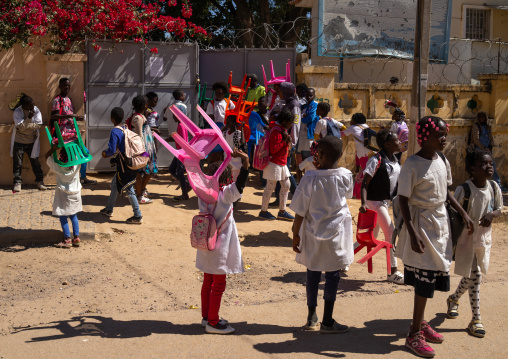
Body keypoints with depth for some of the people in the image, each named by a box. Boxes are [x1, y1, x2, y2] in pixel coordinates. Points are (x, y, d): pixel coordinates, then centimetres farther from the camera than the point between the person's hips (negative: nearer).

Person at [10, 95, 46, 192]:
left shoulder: (36, 110, -8)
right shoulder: (17, 112, -16)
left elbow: (38, 125, -13)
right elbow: (21, 127, -25)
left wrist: (26, 125, -19)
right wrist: (29, 118, -35)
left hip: (32, 141, 2)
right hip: (19, 142, -2)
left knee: (35, 162, 6)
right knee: (17, 163, 4)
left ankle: (40, 181, 16)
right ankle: (17, 182, 14)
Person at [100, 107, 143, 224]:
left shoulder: (114, 132, -17)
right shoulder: (125, 130, 9)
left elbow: (112, 150, -21)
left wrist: (105, 153, 0)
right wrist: (114, 158, 19)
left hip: (124, 166, -9)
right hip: (128, 163, 9)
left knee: (128, 189, -2)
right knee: (114, 184, 22)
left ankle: (138, 216, 3)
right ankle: (109, 209, 35)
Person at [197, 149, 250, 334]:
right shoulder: (225, 194, -22)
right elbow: (240, 183, -34)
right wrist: (245, 161, -39)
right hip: (219, 248, -7)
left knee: (208, 282, 19)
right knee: (219, 284, 4)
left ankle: (206, 317, 32)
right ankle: (213, 323, 12)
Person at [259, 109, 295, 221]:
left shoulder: (282, 130, 13)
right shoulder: (276, 131, -18)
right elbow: (273, 149, -23)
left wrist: (288, 142, 6)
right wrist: (285, 140, -19)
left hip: (282, 163, 10)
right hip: (274, 163, -10)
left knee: (286, 185, 11)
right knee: (270, 187, -1)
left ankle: (282, 211, 18)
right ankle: (263, 211, 11)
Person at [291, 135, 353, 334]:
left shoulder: (310, 178, -14)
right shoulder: (346, 176, -9)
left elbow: (300, 211, -11)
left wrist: (296, 234, 2)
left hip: (312, 232, 0)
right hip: (336, 233, 0)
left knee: (313, 273, 14)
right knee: (332, 275, 9)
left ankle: (312, 318, 25)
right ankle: (327, 321, 14)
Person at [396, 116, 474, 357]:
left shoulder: (443, 161, 5)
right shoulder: (412, 165, -17)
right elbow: (403, 200, -16)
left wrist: (463, 213, 12)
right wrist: (412, 234, -21)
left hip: (440, 222, 7)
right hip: (422, 224, -7)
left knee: (430, 278, 13)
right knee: (424, 279, -4)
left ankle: (420, 323, 28)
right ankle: (414, 334, 7)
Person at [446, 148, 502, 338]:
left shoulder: (494, 187, -2)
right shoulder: (464, 190, -18)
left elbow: (499, 208, 11)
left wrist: (492, 214, -13)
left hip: (484, 238, 6)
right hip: (466, 238, -6)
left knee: (470, 276, 17)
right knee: (474, 276, -5)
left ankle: (453, 299, 44)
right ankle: (476, 319, 5)